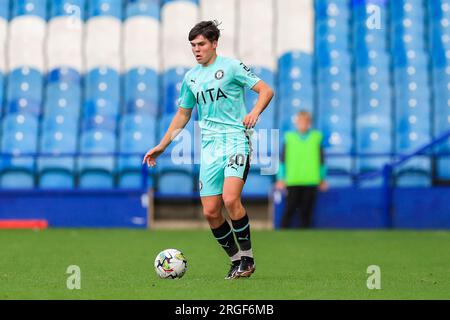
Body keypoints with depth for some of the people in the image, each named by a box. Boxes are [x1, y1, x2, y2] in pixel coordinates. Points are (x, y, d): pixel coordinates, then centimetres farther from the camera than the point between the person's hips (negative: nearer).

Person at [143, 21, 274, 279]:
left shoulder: (230, 66, -1)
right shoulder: (191, 77, 16)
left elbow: (266, 90, -3)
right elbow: (182, 115, 27)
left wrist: (255, 112, -22)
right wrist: (161, 146, 24)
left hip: (236, 140, -6)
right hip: (209, 146, 6)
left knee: (231, 199, -24)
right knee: (210, 212, -3)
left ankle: (248, 257, -7)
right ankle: (236, 260, 13)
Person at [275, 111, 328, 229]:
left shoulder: (316, 137, 8)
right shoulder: (289, 138, 5)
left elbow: (321, 160, 14)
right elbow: (283, 160, 8)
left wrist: (322, 179, 14)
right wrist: (281, 179, 4)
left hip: (310, 181, 1)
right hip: (293, 181, -1)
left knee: (306, 212, 1)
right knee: (290, 209, -6)